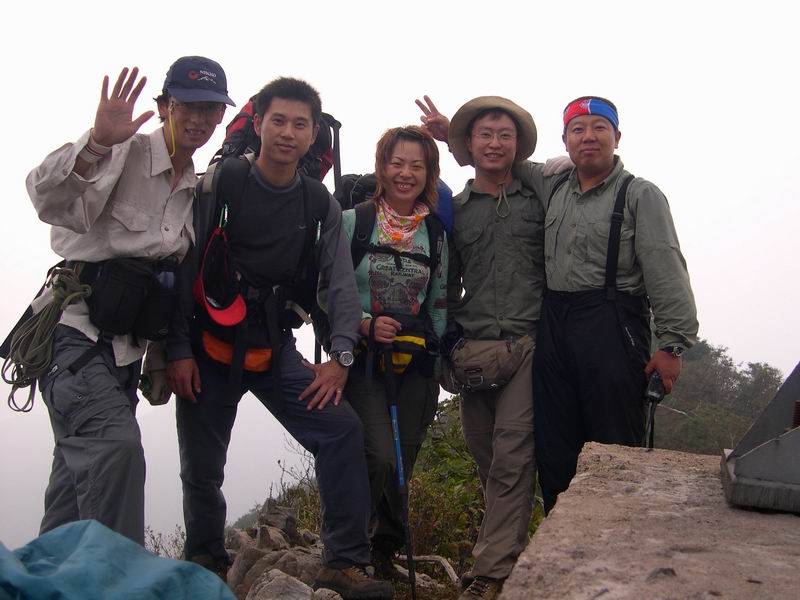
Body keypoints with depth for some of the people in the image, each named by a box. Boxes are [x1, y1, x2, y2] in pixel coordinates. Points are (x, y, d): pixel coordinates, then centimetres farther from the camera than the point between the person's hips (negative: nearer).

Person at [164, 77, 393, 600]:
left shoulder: (320, 204, 3)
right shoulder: (219, 184, -5)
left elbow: (342, 283, 2)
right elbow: (182, 267, -5)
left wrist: (340, 357, -8)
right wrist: (178, 350, -9)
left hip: (274, 350, 2)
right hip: (208, 347, -2)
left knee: (343, 430, -13)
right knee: (201, 468, 4)